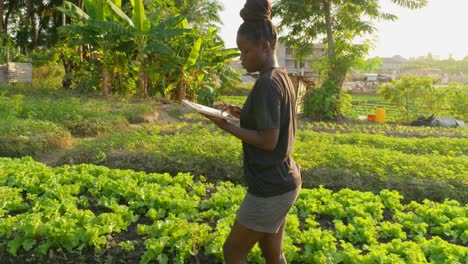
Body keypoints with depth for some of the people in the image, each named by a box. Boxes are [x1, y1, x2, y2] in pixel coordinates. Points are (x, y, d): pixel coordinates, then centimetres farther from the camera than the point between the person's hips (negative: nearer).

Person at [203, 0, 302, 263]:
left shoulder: (266, 83, -21)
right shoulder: (283, 77, 8)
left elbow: (268, 141, -22)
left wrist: (228, 126, -15)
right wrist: (242, 113, 6)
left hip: (270, 188, -9)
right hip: (283, 182, 9)